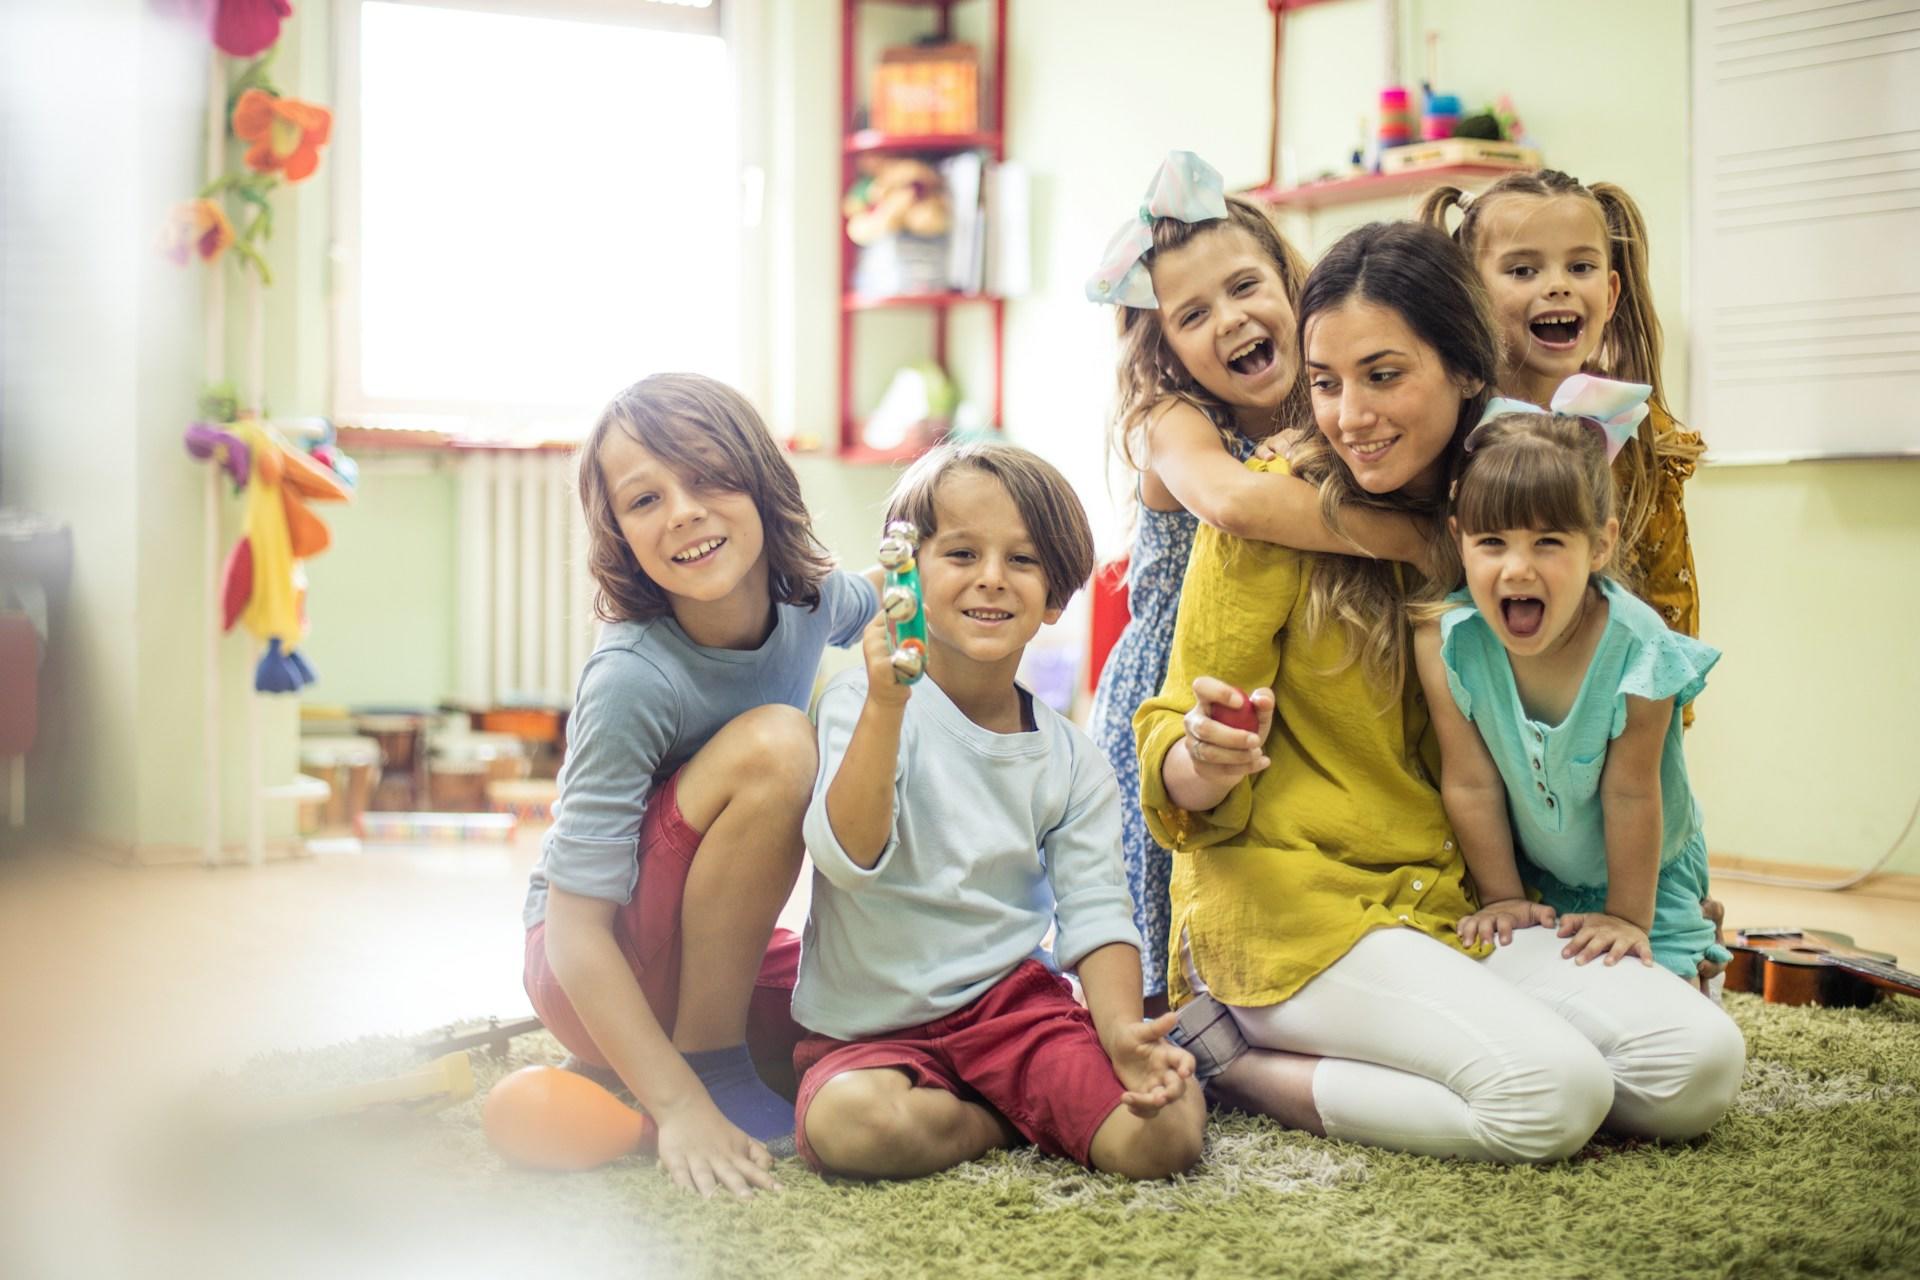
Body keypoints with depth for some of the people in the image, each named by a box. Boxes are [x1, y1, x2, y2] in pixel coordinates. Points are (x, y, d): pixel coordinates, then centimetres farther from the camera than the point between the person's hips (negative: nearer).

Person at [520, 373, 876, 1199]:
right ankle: (707, 1061, -16)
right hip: (601, 972, -7)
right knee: (771, 744, -28)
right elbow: (575, 927, -26)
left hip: (713, 956, 7)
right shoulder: (631, 681, -27)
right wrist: (680, 1105, -33)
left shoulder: (813, 600, -9)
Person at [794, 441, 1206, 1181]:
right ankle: (1016, 1118, -6)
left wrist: (1121, 1030, -17)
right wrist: (887, 704, -32)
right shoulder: (862, 703, -7)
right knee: (852, 1125, -35)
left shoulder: (1073, 762, 6)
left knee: (1167, 1131, -23)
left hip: (1014, 1004, 2)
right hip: (873, 1030, -1)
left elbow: (1095, 916, 2)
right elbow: (850, 855, -20)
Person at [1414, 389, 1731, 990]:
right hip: (1532, 875, 2)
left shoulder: (1637, 652, -31)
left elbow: (1630, 795, -22)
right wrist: (1501, 896, -7)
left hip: (1644, 878, -2)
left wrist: (1627, 917, -13)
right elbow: (1471, 786, -15)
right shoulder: (1445, 642, -26)